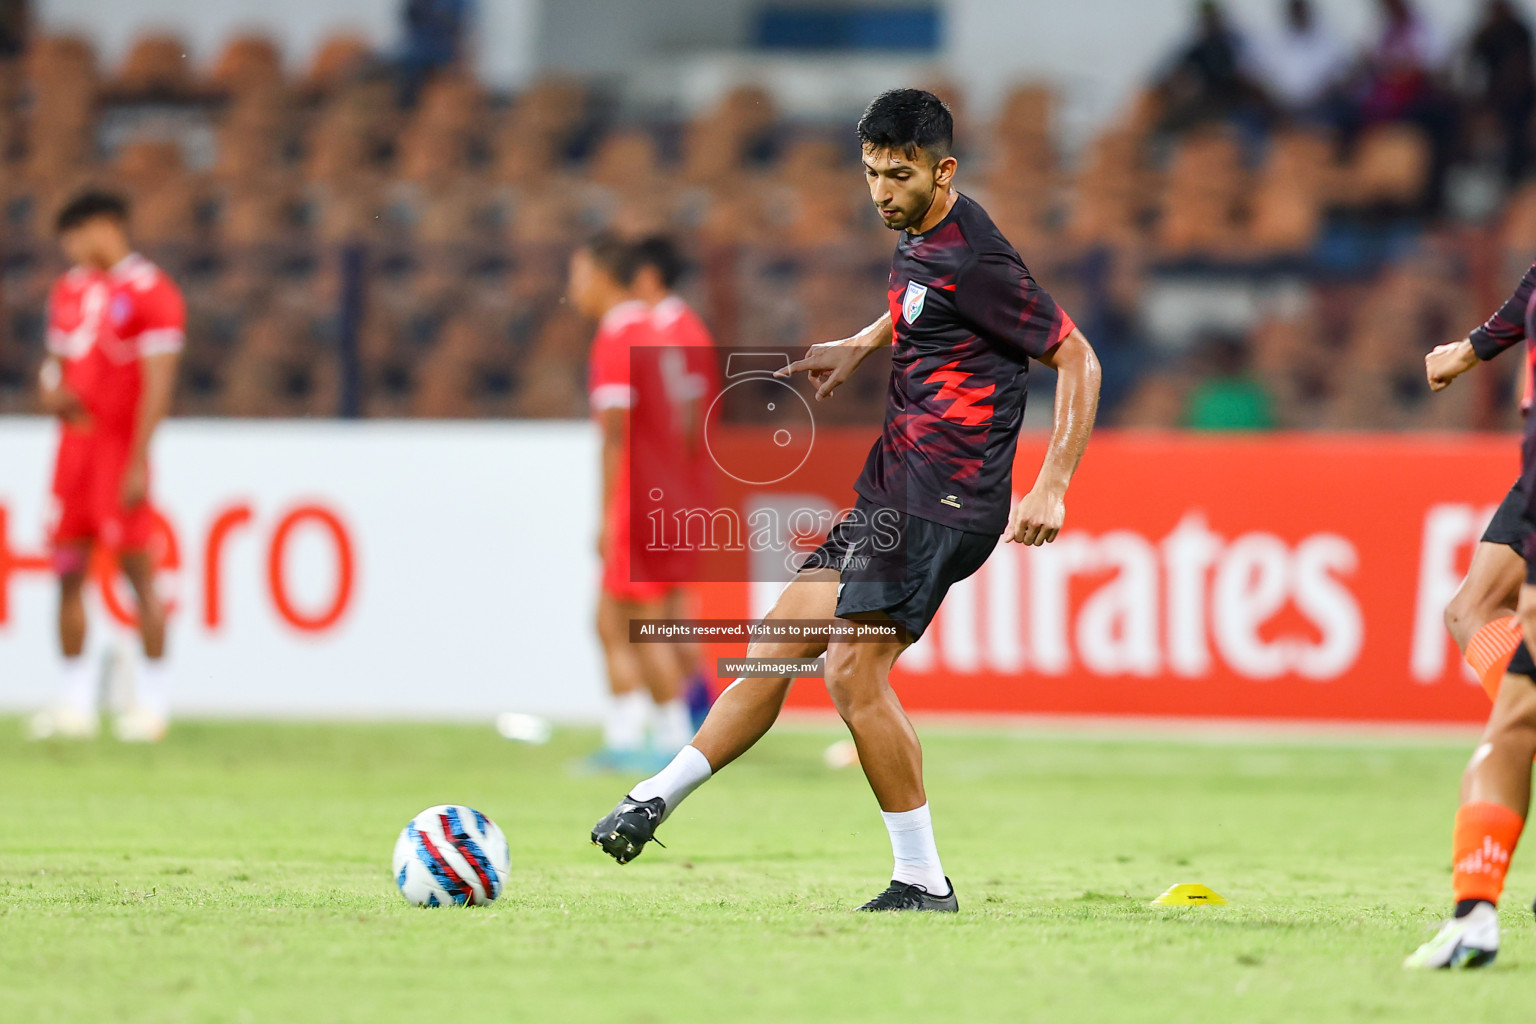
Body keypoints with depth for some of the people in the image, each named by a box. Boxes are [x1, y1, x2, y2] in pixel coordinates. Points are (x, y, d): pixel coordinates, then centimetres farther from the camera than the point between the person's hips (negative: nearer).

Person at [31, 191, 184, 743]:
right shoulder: (68, 290, 16)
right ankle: (74, 702, 10)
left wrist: (138, 463, -16)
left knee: (137, 571, -6)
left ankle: (152, 700, 0)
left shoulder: (151, 292, -7)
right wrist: (53, 392, 0)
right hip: (73, 444, 7)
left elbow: (158, 385, -11)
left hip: (121, 446, -7)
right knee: (68, 572, 5)